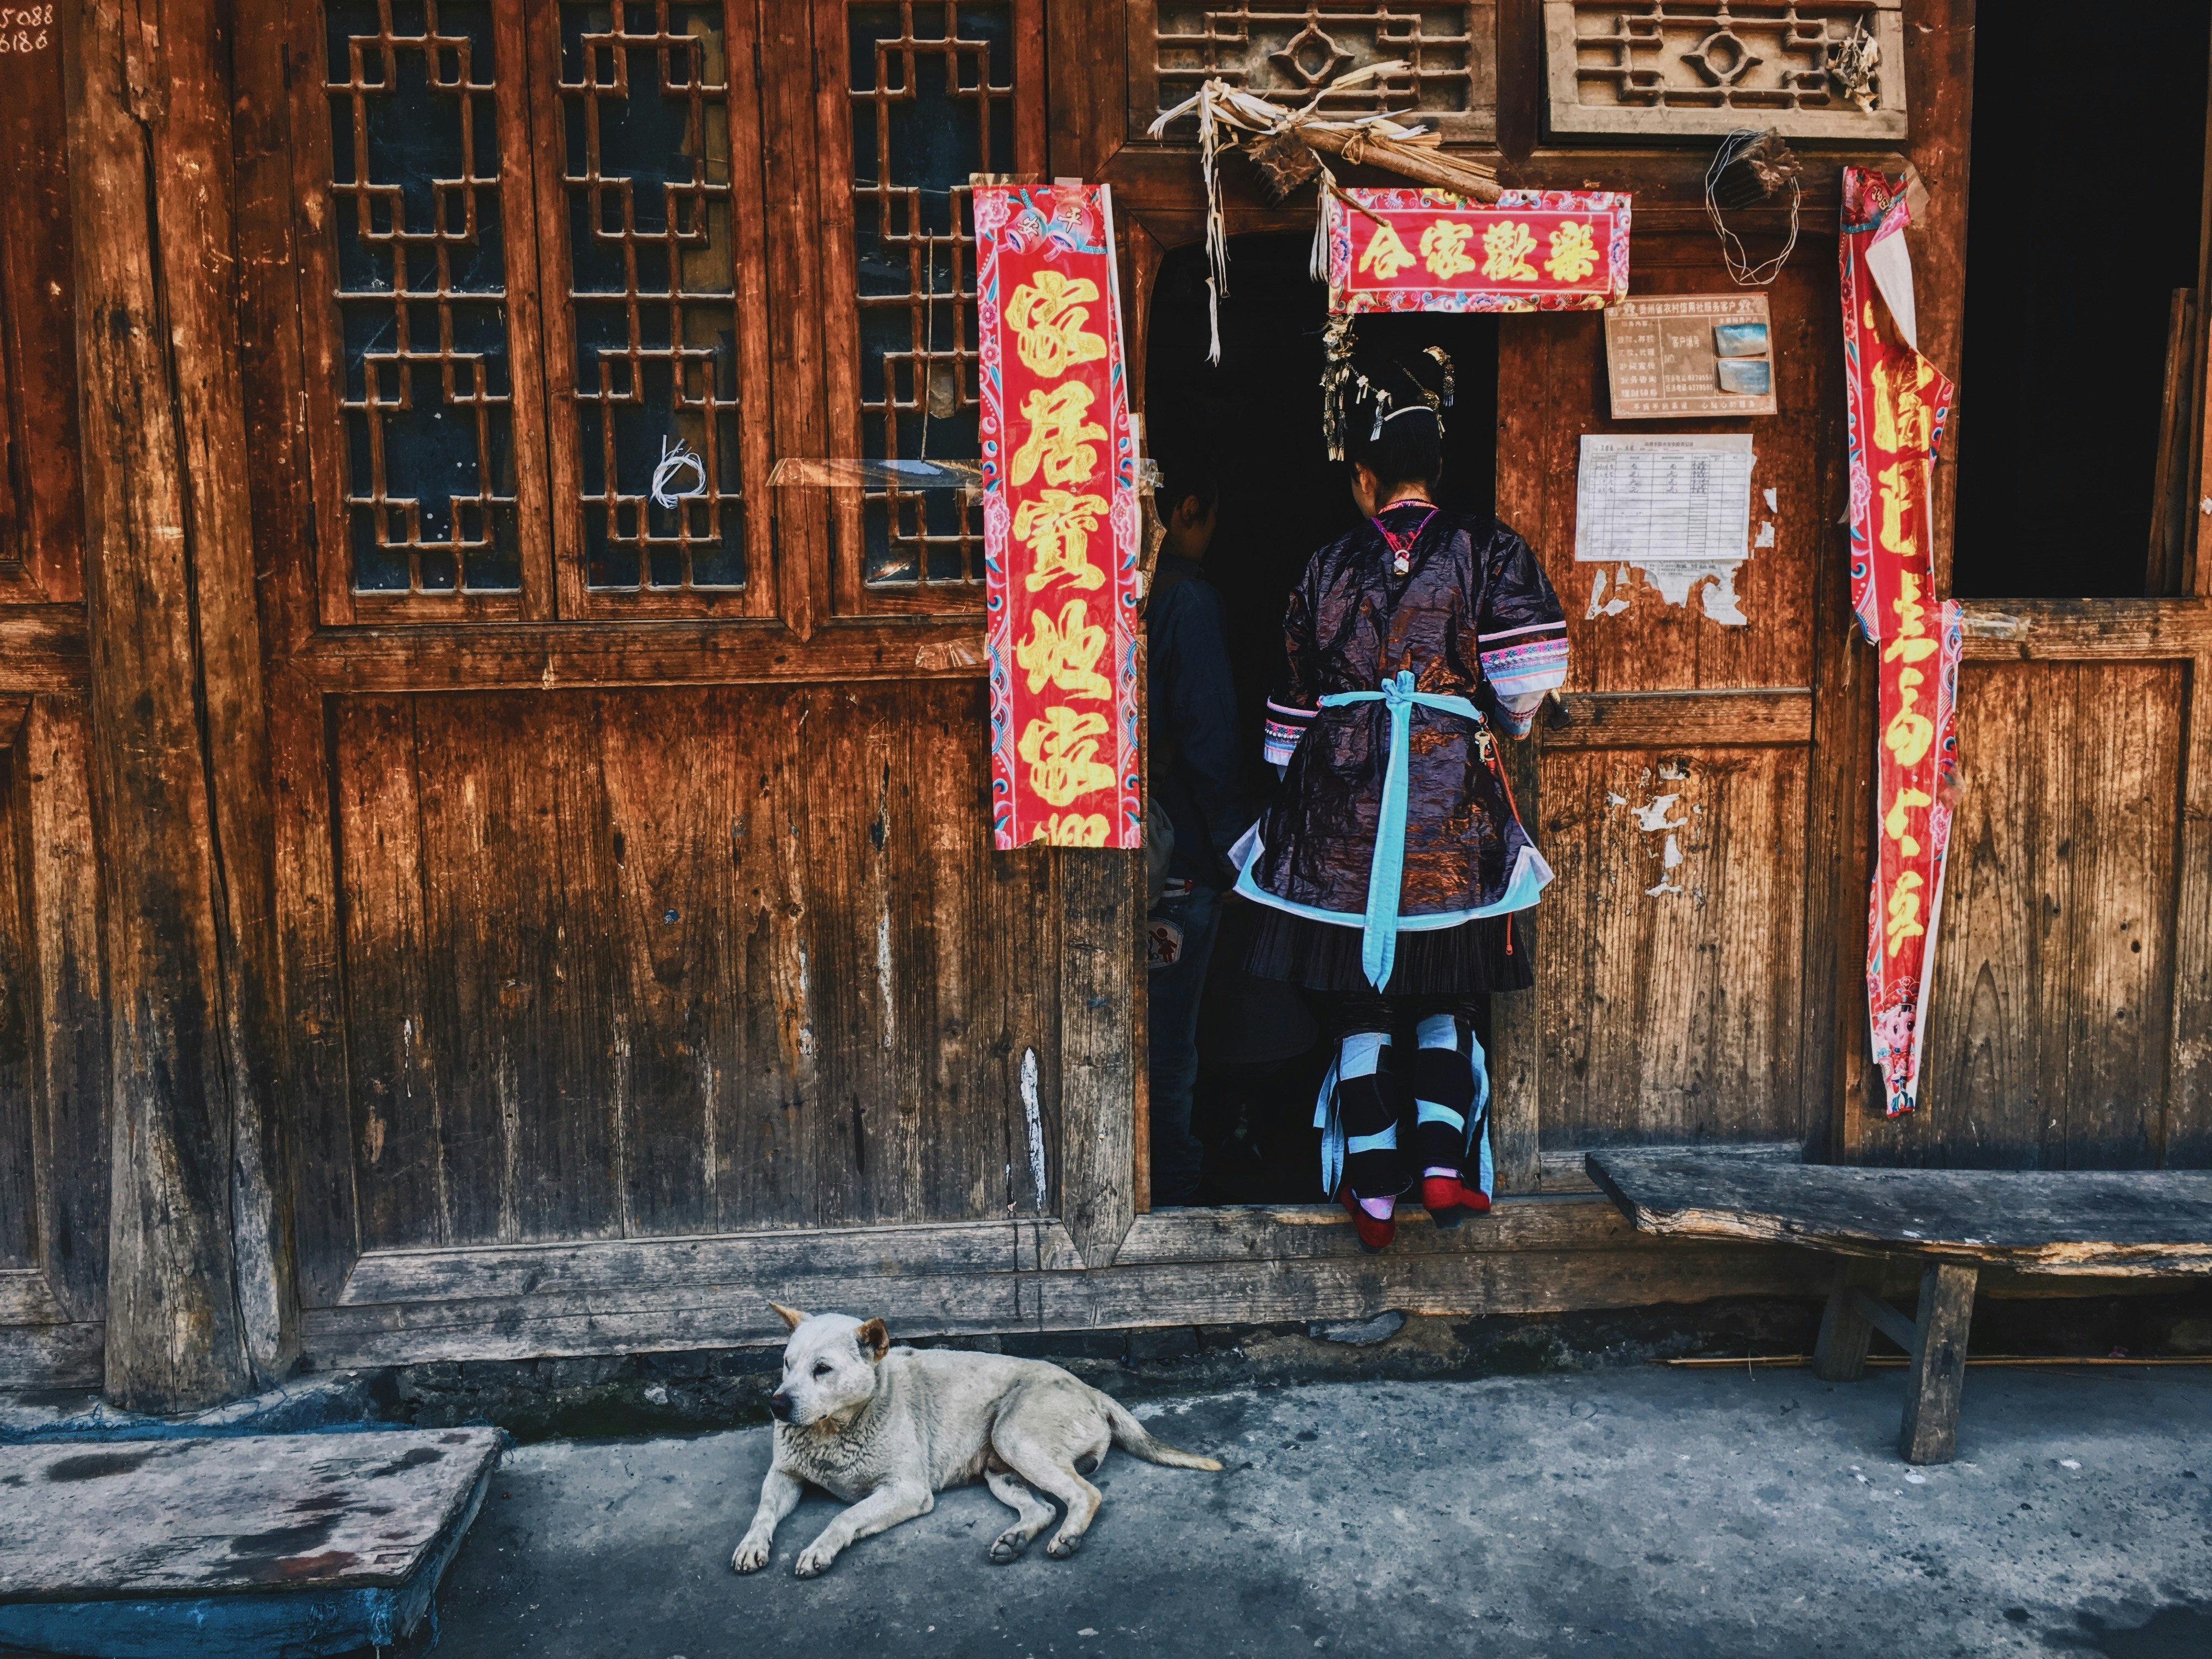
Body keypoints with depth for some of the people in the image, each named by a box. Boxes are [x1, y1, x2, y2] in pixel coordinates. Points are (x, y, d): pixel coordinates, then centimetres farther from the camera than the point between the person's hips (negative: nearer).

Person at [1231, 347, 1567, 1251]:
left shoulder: (1330, 564, 5)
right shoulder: (1485, 547, 1)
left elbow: (1294, 702, 9)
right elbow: (1528, 670, -10)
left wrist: (1295, 788, 22)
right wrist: (1502, 717, 12)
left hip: (1343, 798, 1)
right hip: (1453, 799, 0)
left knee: (1360, 1003, 7)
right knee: (1446, 996, 15)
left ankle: (1372, 1195, 12)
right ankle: (1443, 1163, 4)